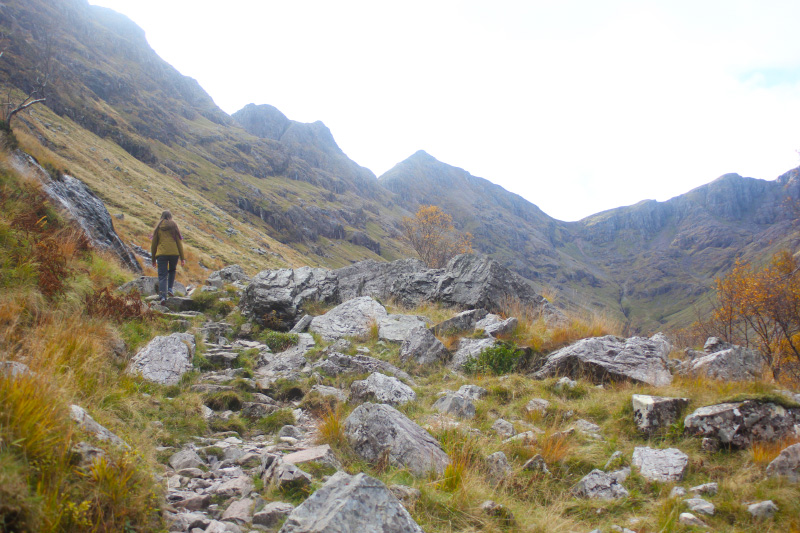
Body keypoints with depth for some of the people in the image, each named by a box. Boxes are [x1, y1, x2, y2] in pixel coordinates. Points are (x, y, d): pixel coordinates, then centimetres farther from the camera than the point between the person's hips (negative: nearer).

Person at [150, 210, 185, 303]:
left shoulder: (158, 228, 11)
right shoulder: (174, 226, 8)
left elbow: (153, 244, 13)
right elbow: (179, 242, 5)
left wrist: (153, 259, 21)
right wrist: (182, 258, 7)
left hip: (161, 254, 0)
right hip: (174, 253, 0)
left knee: (162, 275, 0)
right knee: (172, 270, 25)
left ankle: (163, 295, -15)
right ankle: (170, 288, 11)